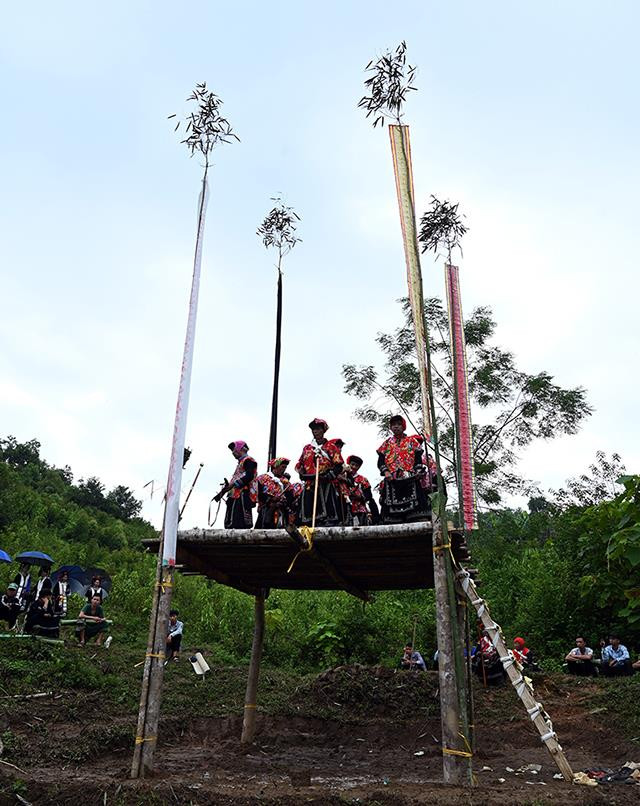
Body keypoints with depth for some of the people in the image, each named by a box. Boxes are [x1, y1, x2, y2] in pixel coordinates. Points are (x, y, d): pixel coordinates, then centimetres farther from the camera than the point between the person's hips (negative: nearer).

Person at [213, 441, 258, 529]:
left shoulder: (248, 460, -2)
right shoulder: (241, 462, 28)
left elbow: (249, 476, -18)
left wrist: (231, 485, -17)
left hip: (243, 496, -10)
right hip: (236, 497, 10)